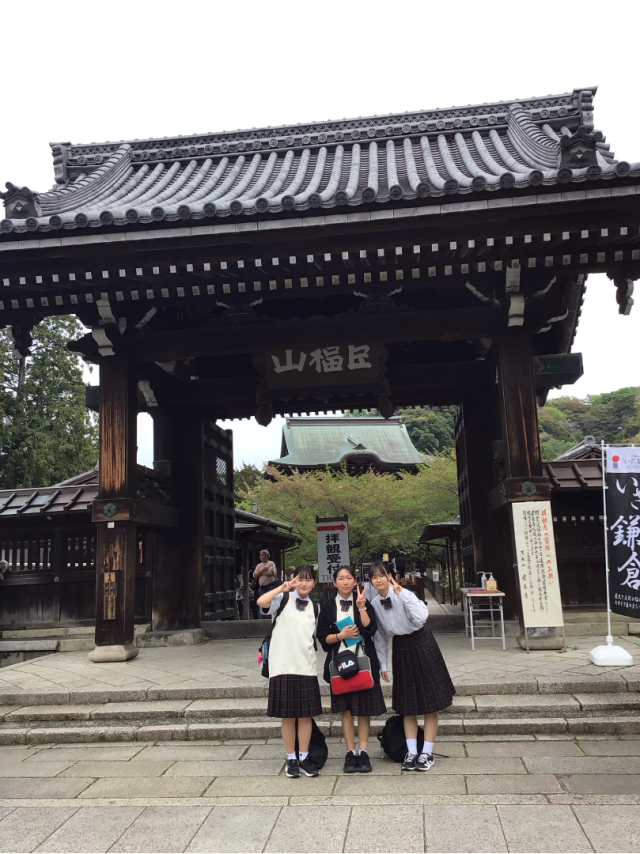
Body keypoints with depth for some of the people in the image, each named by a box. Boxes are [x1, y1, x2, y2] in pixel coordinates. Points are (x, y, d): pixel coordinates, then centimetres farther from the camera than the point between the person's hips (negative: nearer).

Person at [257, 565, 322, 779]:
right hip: (283, 666, -3)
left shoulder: (314, 607, 11)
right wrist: (283, 587, -14)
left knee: (306, 714, 7)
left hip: (307, 667, 3)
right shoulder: (283, 599, -2)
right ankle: (291, 759, 18)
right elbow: (261, 601, -22)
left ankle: (304, 758, 20)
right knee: (288, 716, 5)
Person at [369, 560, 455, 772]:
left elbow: (421, 617, -34)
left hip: (421, 645, -5)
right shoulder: (375, 604, -2)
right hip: (401, 649, 5)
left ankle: (427, 752, 12)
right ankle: (411, 752, 19)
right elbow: (380, 636, 8)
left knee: (429, 701, 2)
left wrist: (402, 593, -33)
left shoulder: (404, 594, -18)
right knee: (407, 704, 10)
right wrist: (383, 664, 10)